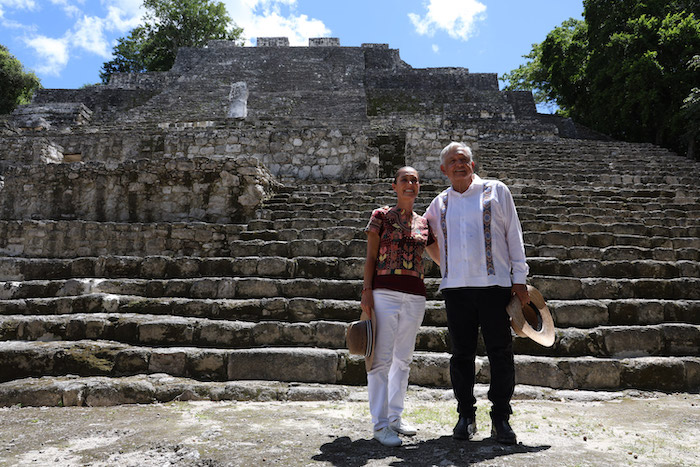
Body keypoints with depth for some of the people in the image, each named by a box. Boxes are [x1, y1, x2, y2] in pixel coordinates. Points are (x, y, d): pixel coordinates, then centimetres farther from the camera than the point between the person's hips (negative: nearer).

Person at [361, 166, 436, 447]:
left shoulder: (424, 223, 13)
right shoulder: (381, 216, 3)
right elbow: (370, 258, 0)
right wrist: (367, 292, -8)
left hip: (415, 296, 5)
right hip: (385, 293, -4)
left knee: (403, 359, 12)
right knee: (382, 358, -5)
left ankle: (395, 416, 25)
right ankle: (380, 424, 3)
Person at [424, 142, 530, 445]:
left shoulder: (496, 191, 7)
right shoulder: (440, 203, 14)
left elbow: (513, 235, 6)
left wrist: (519, 278, 1)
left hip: (494, 284, -2)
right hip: (456, 287, 3)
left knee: (500, 352, 0)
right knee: (461, 353, 6)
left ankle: (501, 418, 12)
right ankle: (466, 415, 19)